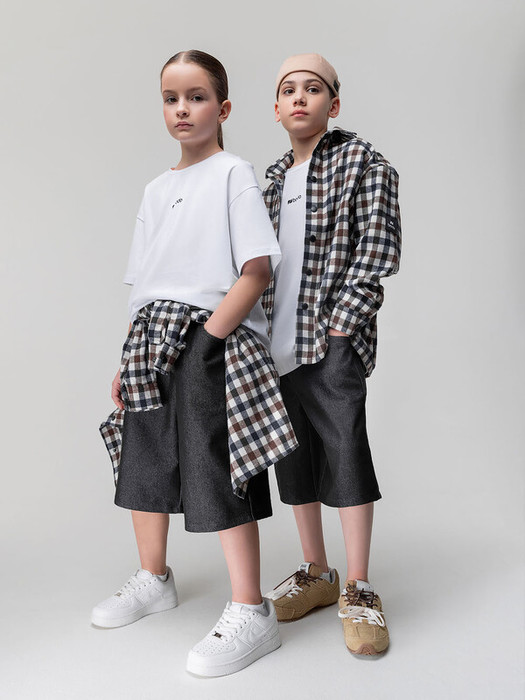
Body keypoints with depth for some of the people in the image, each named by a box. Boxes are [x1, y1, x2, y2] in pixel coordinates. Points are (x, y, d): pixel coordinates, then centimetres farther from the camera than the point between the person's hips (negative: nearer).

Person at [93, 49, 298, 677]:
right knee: (146, 461, 15)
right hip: (154, 350, 7)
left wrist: (204, 337, -17)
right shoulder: (157, 189, 17)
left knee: (219, 472, -7)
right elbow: (147, 287, 17)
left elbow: (257, 270, -13)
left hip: (215, 344, -7)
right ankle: (153, 579, 37)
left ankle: (250, 613, 6)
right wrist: (129, 359, 12)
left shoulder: (233, 173, -2)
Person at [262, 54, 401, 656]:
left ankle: (358, 591, 4)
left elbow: (378, 250, -8)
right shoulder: (273, 177, 18)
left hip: (333, 338, -6)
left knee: (344, 449, -10)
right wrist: (262, 326, 7)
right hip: (278, 339, 6)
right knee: (294, 454, 10)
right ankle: (316, 575, 24)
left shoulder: (361, 162, 1)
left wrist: (338, 326, -14)